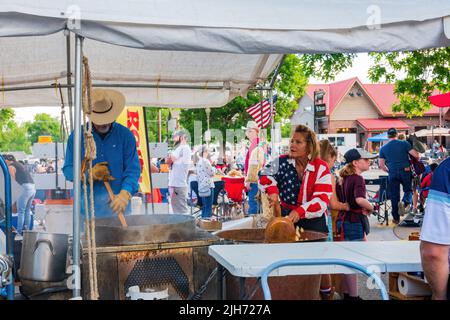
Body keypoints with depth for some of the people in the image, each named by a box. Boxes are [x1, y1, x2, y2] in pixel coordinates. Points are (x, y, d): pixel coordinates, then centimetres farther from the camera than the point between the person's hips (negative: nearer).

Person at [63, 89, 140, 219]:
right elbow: (68, 169, 3)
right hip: (87, 207, 0)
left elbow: (133, 169, -4)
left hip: (117, 206, 0)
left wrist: (124, 194, -21)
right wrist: (90, 173, -16)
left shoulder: (125, 135, 1)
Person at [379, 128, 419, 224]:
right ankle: (404, 202, -19)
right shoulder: (404, 144, -3)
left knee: (394, 195, 9)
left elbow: (381, 165, 8)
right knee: (408, 190, 14)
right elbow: (416, 155, -8)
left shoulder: (383, 148, 6)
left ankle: (396, 218, 13)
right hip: (405, 172, -2)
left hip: (392, 174, 2)